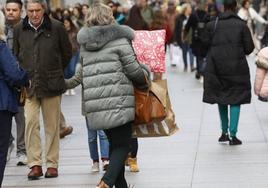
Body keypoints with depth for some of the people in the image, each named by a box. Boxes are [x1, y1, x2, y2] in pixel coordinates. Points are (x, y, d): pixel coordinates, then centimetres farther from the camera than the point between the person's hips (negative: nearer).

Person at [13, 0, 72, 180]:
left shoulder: (56, 27, -4)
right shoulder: (19, 29, 3)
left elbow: (67, 53, 9)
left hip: (52, 84, -1)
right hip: (29, 85, 1)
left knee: (52, 126, 4)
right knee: (31, 122, -8)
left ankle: (52, 164, 12)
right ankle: (35, 164, -2)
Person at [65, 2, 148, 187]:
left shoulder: (85, 43, 13)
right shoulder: (119, 39, -3)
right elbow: (133, 69, -4)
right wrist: (145, 83, 13)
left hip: (95, 103, 6)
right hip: (118, 101, -6)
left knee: (114, 143, 18)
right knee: (122, 144, -2)